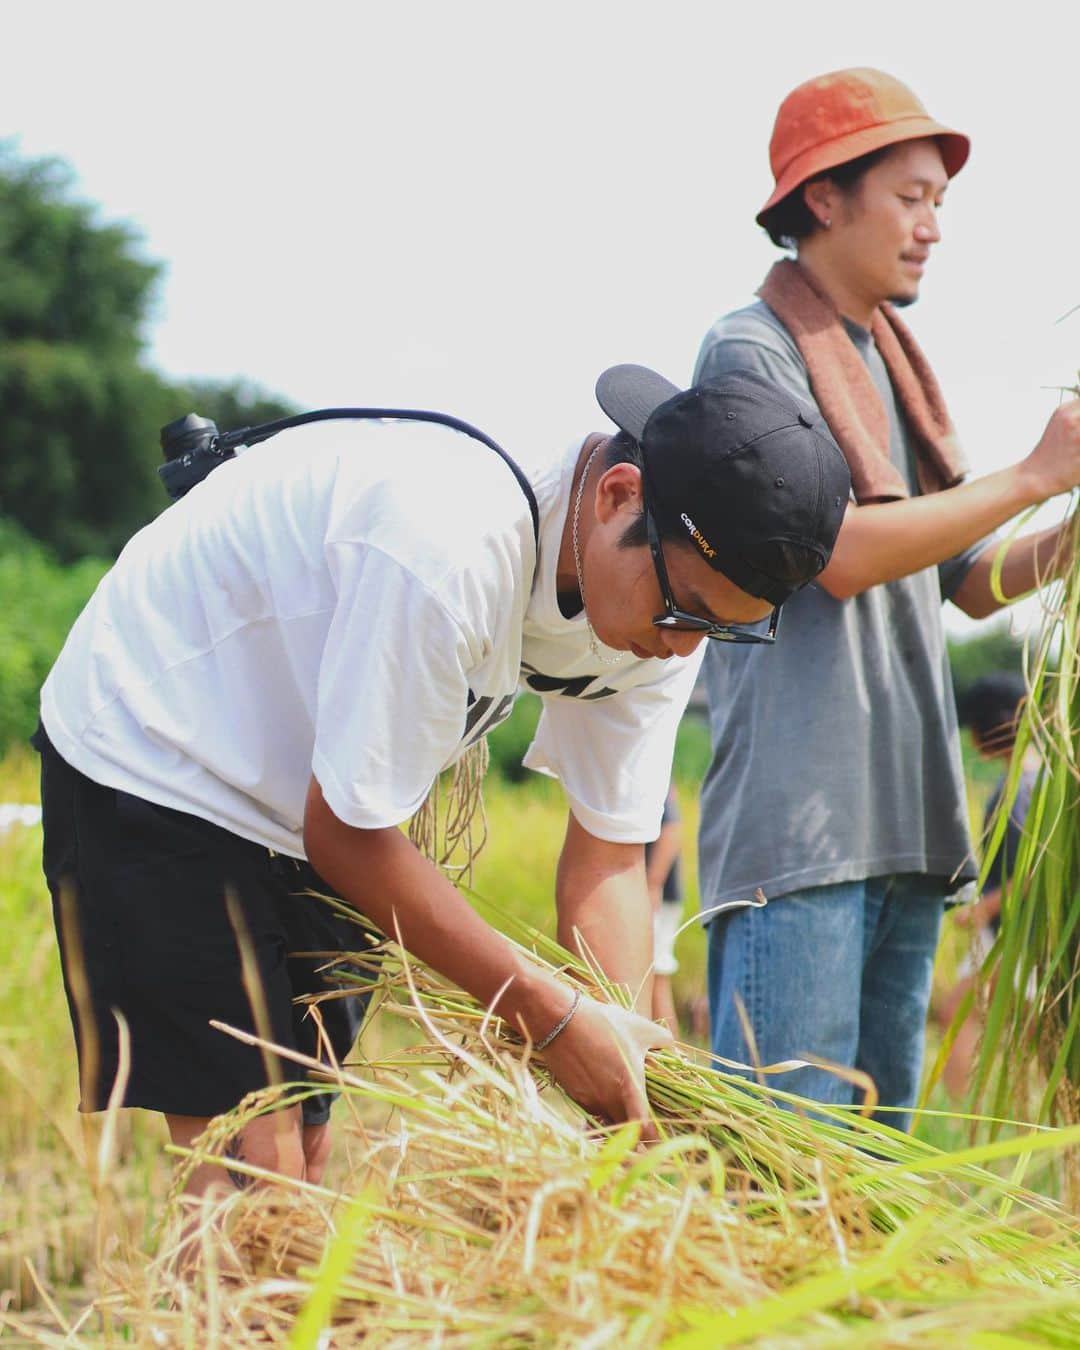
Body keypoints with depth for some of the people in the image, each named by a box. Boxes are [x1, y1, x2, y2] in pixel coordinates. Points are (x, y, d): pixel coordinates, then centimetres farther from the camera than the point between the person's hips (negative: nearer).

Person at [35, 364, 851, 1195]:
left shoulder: (671, 591, -12)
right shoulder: (448, 542, -37)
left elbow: (609, 855, -5)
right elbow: (346, 835, -27)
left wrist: (627, 1068, -17)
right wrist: (556, 1021, -24)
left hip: (309, 814, 8)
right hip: (152, 772, -7)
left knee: (305, 1149, 9)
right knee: (244, 1164, -15)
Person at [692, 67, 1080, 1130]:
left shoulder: (890, 366, 20)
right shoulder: (751, 352, -4)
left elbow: (972, 584, 20)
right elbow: (841, 552, -16)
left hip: (906, 821, 9)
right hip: (795, 817, -8)